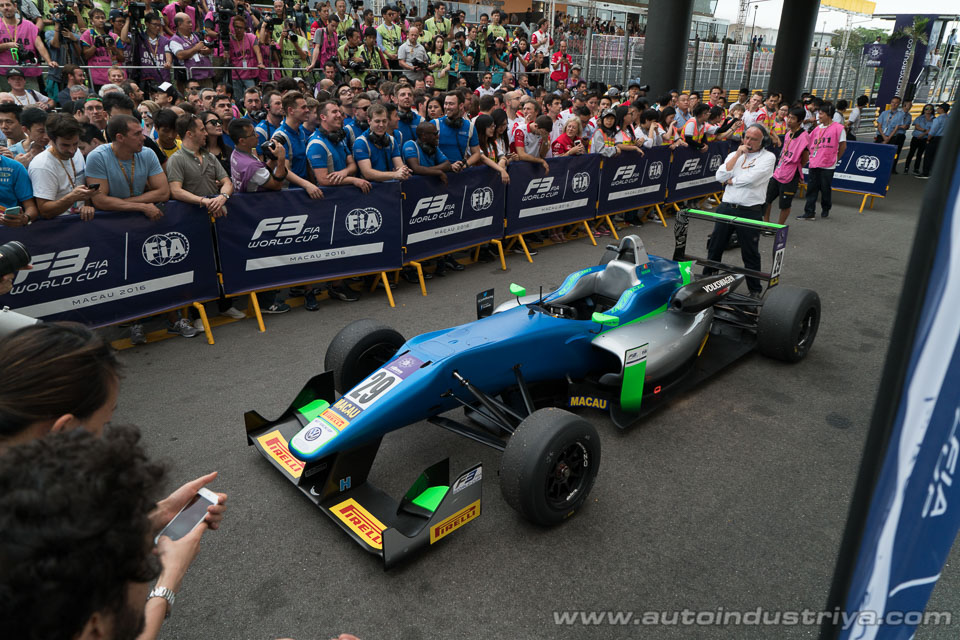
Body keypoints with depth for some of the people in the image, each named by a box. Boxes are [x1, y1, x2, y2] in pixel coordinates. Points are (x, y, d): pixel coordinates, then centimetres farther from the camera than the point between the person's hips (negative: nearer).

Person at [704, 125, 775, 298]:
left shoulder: (768, 157, -2)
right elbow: (720, 176, -4)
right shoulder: (734, 155, 13)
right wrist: (737, 154, -5)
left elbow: (750, 178, -17)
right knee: (714, 247, 12)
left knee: (750, 253, 3)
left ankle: (755, 290, 17)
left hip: (750, 211, -4)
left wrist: (730, 180, -1)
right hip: (726, 207, 4)